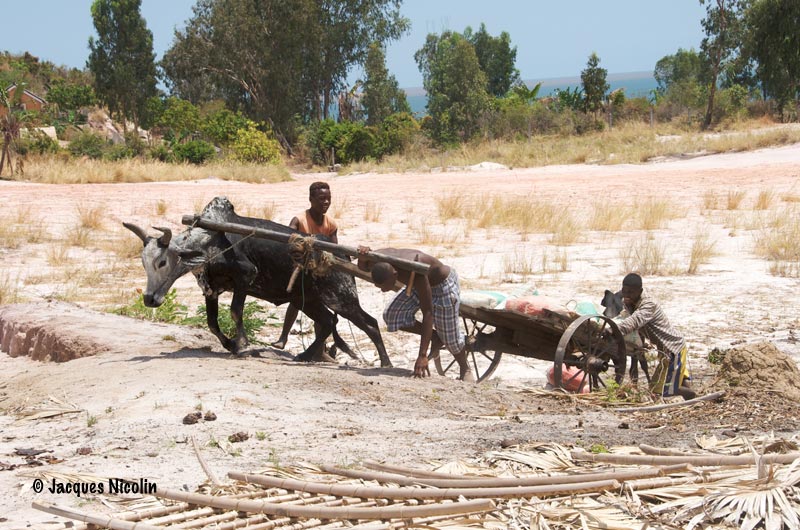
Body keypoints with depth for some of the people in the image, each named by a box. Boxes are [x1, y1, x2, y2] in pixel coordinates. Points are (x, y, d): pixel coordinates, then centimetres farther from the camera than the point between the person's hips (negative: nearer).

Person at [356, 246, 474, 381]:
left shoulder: (415, 274, -45)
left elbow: (427, 313, -43)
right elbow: (363, 267, -3)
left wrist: (422, 355, -47)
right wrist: (362, 258, -32)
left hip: (443, 285, -6)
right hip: (419, 285, 6)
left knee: (449, 335, 1)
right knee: (392, 315, -9)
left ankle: (465, 369, 32)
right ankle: (434, 337, 11)